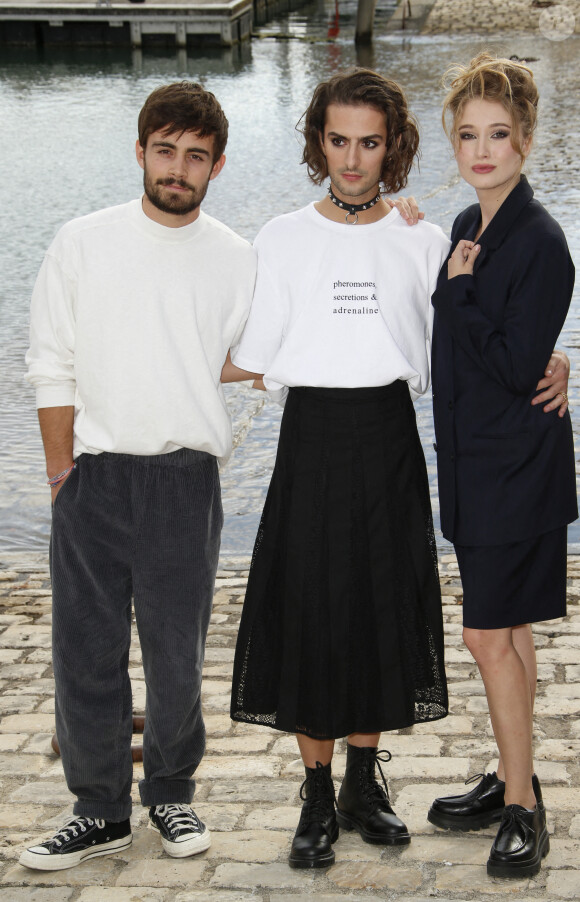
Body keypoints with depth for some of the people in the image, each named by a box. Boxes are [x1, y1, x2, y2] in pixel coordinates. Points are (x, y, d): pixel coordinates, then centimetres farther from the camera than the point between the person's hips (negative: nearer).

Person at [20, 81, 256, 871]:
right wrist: (63, 471, 1)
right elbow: (52, 368, 4)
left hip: (185, 479, 0)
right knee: (86, 650, 4)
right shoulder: (83, 244, 4)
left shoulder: (236, 260, 5)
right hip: (93, 478, 0)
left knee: (177, 654, 6)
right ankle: (99, 810, 17)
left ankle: (171, 793, 26)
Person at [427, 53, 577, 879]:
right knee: (507, 631, 17)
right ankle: (513, 780, 28)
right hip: (475, 462, 9)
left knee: (490, 634, -5)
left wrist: (458, 290, -17)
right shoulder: (467, 229, 10)